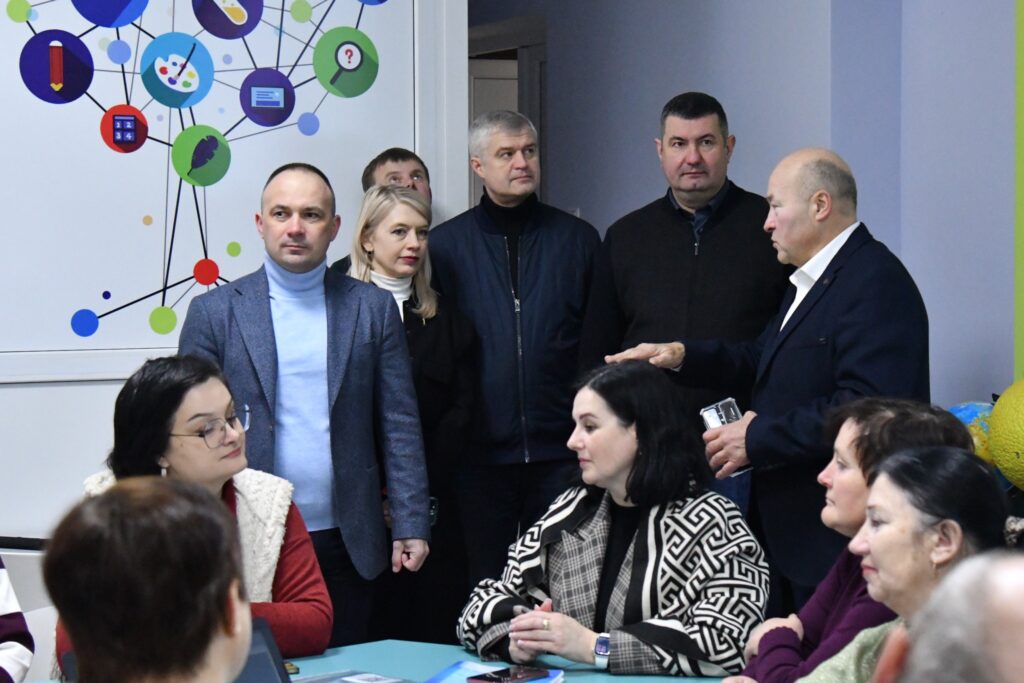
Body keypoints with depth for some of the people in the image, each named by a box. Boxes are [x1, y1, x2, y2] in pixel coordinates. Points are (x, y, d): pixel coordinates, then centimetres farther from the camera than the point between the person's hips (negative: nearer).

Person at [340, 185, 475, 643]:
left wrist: (421, 493, -4)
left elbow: (460, 409, 8)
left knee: (433, 636, 1)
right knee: (363, 639, -4)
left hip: (430, 508, 4)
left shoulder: (444, 318, 15)